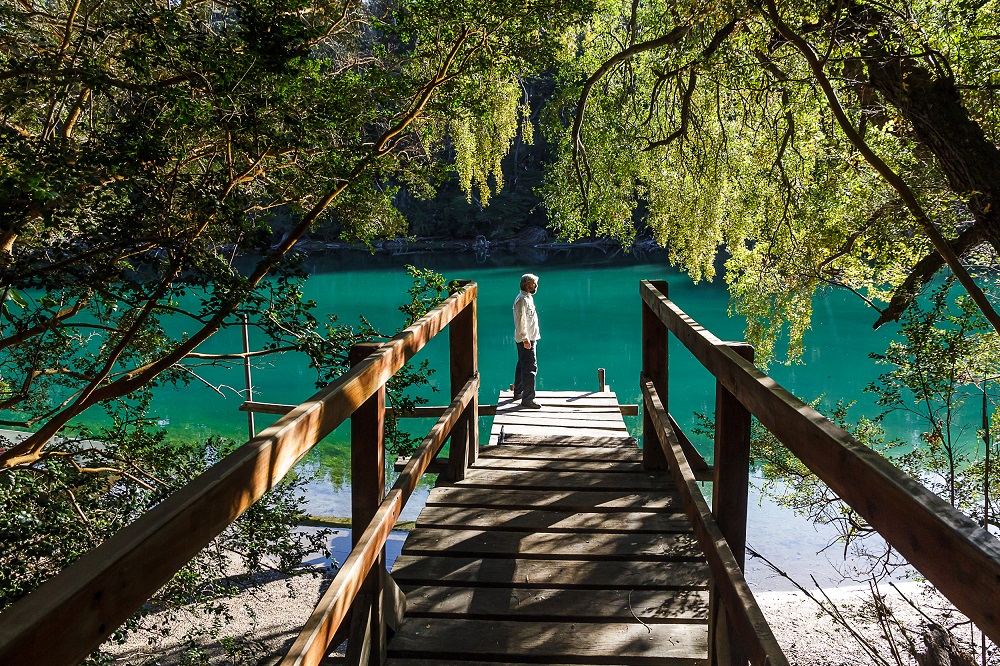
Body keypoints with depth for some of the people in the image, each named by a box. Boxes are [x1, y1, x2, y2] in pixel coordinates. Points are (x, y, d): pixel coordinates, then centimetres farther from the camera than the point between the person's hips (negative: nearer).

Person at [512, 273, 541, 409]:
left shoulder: (528, 298, 15)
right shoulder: (522, 300, -17)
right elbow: (521, 321, -23)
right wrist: (525, 339, -25)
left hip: (529, 338, 11)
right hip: (526, 339, -11)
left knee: (522, 365, 20)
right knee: (530, 368, -12)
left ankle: (518, 392, 32)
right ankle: (527, 399, -12)